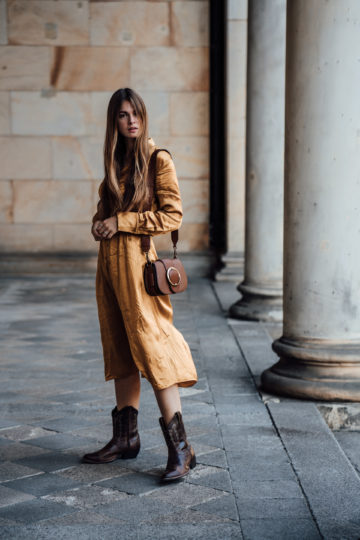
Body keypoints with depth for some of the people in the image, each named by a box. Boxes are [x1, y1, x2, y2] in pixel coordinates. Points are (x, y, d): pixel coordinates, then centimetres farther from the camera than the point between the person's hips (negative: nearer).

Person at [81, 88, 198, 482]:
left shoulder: (157, 159, -8)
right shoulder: (116, 160, 14)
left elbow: (172, 215, -13)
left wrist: (121, 222, -14)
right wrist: (99, 223, 4)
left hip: (137, 259, -8)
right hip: (109, 259, 8)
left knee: (150, 345, -11)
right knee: (120, 347, 11)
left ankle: (180, 448, -8)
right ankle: (126, 437, 21)